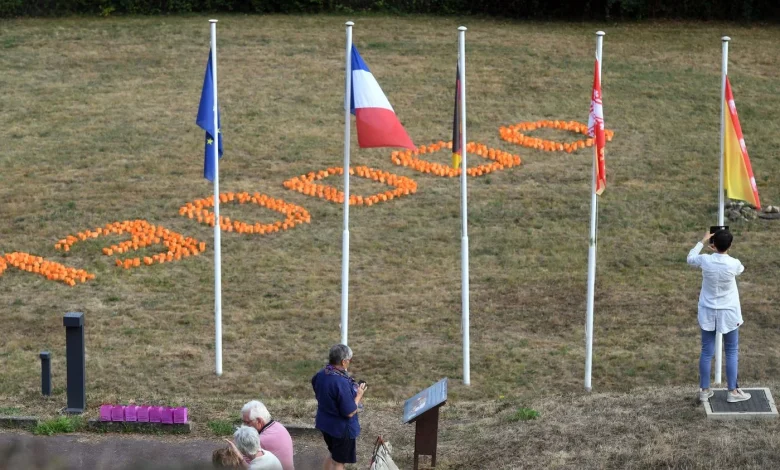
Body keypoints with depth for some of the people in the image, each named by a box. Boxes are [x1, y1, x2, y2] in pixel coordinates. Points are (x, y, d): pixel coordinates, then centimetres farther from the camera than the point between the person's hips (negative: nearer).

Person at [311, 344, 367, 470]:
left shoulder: (321, 375, -7)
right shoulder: (341, 383, -32)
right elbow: (349, 412, -26)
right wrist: (358, 396, -10)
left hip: (325, 422, 8)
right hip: (341, 428, -8)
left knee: (333, 455, 28)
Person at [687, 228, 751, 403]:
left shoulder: (705, 260, -15)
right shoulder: (734, 264, -19)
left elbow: (690, 258, 9)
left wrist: (702, 241, 18)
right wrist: (725, 244, 14)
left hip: (708, 313, 2)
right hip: (728, 313, -2)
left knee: (707, 352, 11)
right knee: (732, 352, 11)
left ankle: (704, 390, 17)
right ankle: (733, 391, 14)